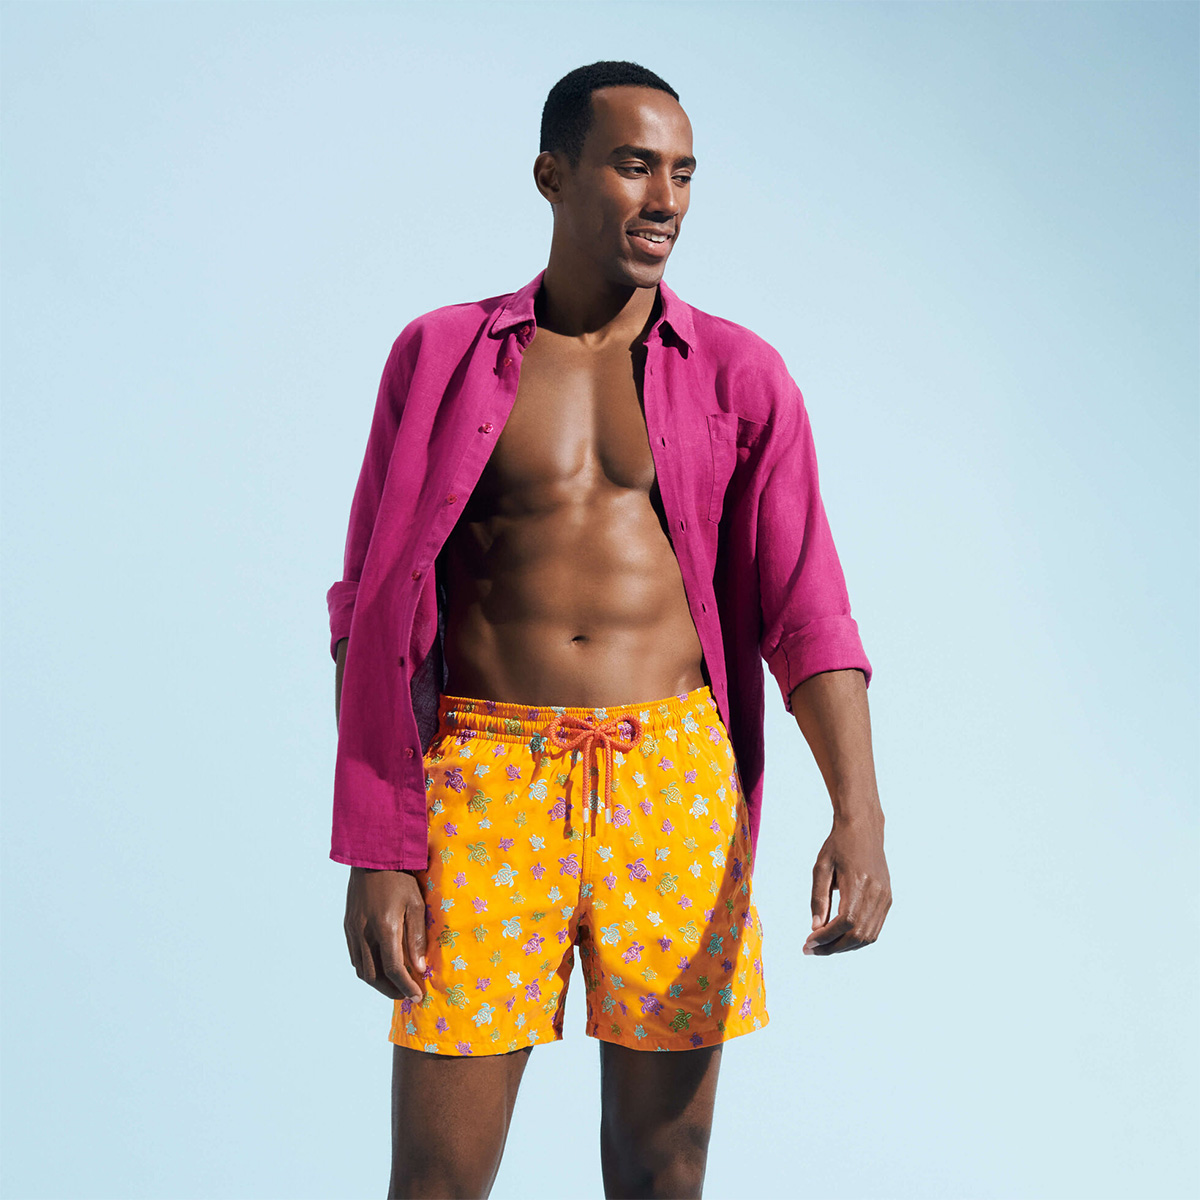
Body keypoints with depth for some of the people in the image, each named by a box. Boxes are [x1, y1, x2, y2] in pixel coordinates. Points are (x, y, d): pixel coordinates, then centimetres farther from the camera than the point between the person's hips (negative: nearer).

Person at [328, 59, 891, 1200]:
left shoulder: (740, 376, 7)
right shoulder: (442, 358, 5)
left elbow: (806, 613, 2)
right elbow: (372, 613, 4)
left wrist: (858, 810, -15)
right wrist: (372, 853, -4)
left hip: (673, 784, 1)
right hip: (486, 781, -1)